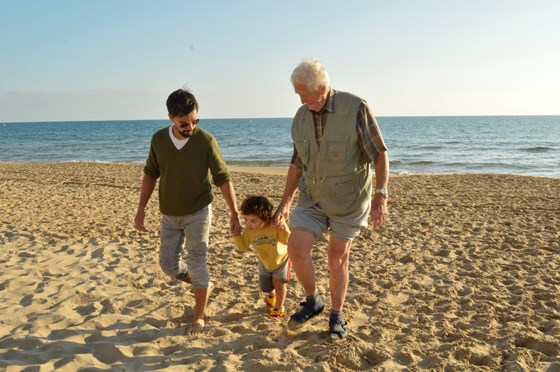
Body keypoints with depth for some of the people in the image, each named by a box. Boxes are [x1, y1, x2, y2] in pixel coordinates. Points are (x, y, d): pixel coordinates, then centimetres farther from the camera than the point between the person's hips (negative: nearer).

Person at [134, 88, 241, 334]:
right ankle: (204, 286, 35)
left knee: (196, 264, 1)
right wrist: (141, 209, 3)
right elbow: (150, 174, 7)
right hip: (169, 215, 4)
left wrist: (234, 214, -10)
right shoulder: (159, 140, -6)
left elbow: (223, 179, -10)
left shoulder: (206, 141, -16)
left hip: (197, 213, -4)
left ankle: (199, 316, 19)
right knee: (168, 264, 9)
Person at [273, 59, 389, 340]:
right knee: (296, 249, -7)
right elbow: (297, 163, 8)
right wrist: (285, 202, 7)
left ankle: (337, 316, 26)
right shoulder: (301, 117, -2)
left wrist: (380, 199, -22)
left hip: (349, 198, -4)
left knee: (337, 256, 5)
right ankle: (313, 301, 19)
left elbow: (379, 155, -15)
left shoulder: (356, 108, -18)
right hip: (313, 197, 4)